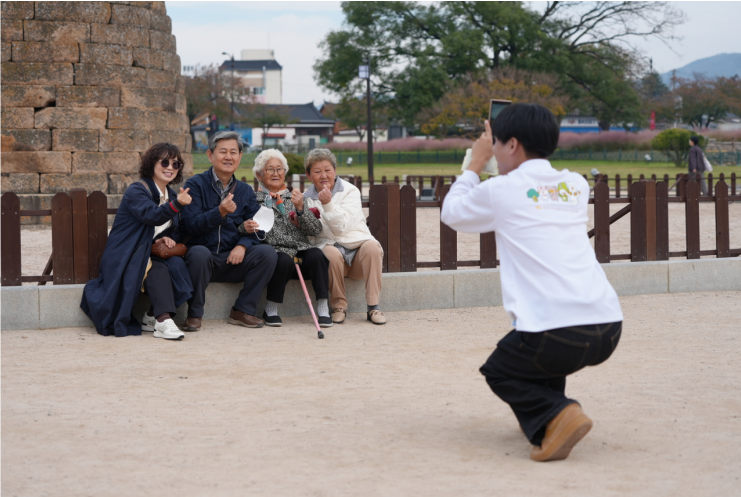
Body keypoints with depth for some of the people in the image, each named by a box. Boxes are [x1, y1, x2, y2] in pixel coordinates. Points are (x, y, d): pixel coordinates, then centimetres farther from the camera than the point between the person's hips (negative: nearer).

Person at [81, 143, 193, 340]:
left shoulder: (171, 195, 15)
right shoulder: (137, 191, -10)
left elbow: (177, 230, 21)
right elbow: (152, 215, -29)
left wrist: (168, 238, -5)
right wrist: (176, 204, -48)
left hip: (150, 256, 7)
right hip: (125, 260, -7)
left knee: (176, 264, -25)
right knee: (158, 269, -35)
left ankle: (152, 317, -17)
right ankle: (163, 321, -42)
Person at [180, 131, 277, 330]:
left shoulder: (245, 191, 12)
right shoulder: (195, 185, -1)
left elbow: (253, 228, 5)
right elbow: (191, 225, -13)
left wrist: (242, 246, -16)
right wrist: (220, 212, -28)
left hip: (233, 261, 4)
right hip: (205, 260, -4)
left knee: (267, 253, -20)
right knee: (198, 253, -37)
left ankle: (243, 310, -8)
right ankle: (194, 314, -18)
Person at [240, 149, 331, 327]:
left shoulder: (295, 198, 21)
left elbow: (316, 230, 9)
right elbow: (242, 231, 5)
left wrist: (300, 209, -7)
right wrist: (245, 228, -18)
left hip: (300, 251, 3)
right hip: (274, 252, -3)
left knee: (317, 255, -29)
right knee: (285, 260, -35)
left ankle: (323, 307, -23)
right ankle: (270, 309, -17)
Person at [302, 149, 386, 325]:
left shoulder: (350, 191, 4)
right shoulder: (307, 198, 11)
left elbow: (342, 226, -10)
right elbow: (308, 238, 7)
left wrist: (328, 204, -23)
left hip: (358, 246, 0)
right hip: (328, 245, 0)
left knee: (372, 246, -33)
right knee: (331, 253, -36)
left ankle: (373, 307, -26)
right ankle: (339, 306, -18)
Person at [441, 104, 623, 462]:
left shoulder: (499, 190, 1)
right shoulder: (576, 186, 14)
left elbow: (450, 213, 22)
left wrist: (477, 162, 32)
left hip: (557, 338, -6)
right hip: (608, 329, 6)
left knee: (499, 372, 22)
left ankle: (556, 415, -5)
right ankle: (544, 412, 29)